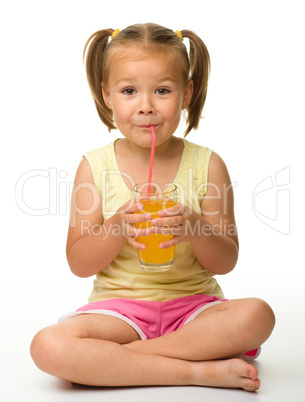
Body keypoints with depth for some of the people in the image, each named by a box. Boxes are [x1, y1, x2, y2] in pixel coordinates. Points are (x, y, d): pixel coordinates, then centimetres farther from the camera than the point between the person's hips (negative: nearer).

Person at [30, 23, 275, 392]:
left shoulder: (207, 165, -1)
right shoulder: (95, 167, -1)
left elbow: (226, 262, -1)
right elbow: (78, 264, -2)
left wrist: (198, 230, -23)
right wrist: (117, 229, -22)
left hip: (193, 304, 1)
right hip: (119, 305, 0)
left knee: (256, 315, -29)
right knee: (47, 346, -28)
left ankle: (114, 357, -19)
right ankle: (200, 370, -23)